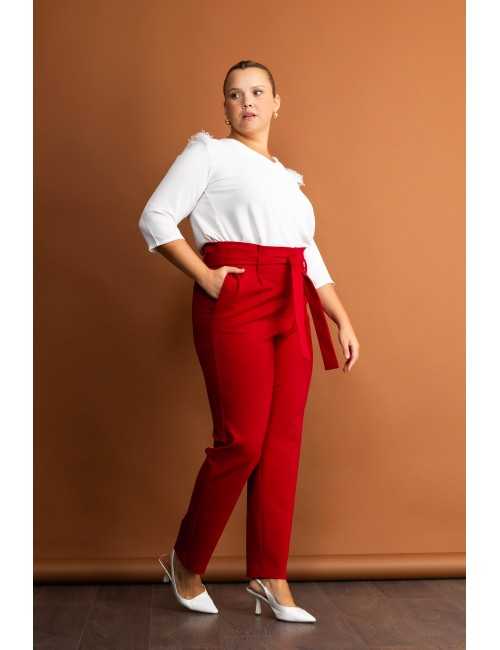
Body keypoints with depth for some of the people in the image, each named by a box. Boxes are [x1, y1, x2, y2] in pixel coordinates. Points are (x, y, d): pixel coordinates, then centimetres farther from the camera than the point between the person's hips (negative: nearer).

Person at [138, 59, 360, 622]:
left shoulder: (288, 178, 24)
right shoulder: (209, 152, 6)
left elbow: (310, 258, 22)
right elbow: (156, 219, -3)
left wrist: (344, 322, 16)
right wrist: (205, 277, -11)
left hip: (292, 312, 6)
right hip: (234, 305, -6)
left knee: (283, 443, 2)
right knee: (241, 442, -9)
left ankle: (270, 578, 11)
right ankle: (185, 561, 12)